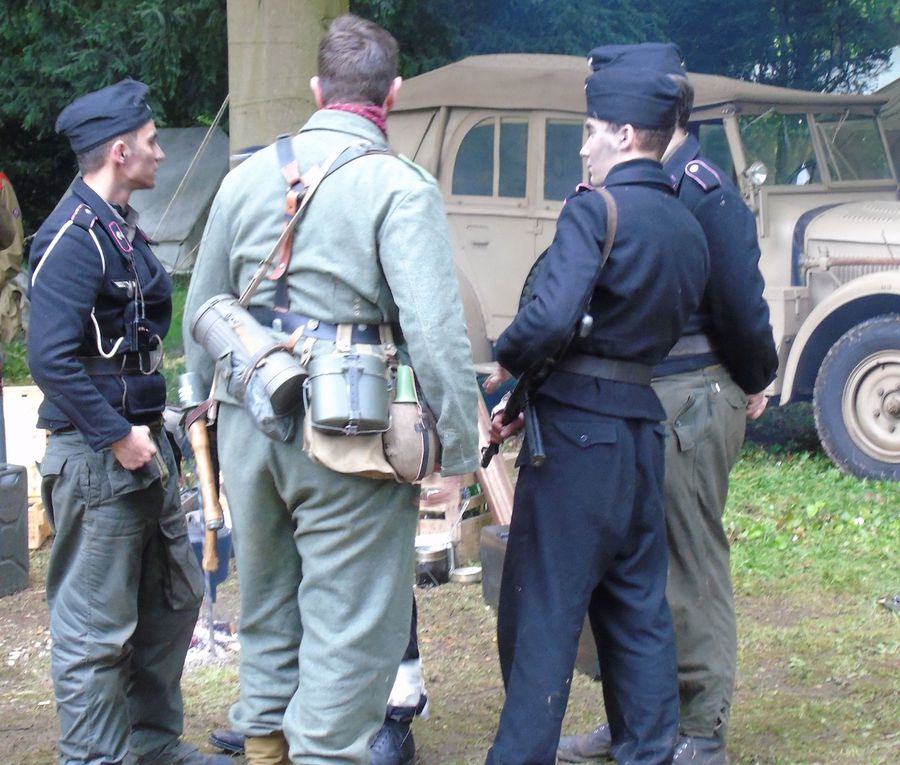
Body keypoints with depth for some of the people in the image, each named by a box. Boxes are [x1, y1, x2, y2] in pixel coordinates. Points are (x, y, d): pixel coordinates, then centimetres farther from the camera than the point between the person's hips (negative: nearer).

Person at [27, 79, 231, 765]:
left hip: (143, 445, 10)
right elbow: (51, 358, -24)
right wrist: (117, 436, -21)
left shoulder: (123, 228, 13)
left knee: (175, 599, 20)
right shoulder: (74, 237, -17)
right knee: (96, 629, -1)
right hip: (97, 457, -10)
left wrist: (152, 429, 14)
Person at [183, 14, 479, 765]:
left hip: (250, 423, 6)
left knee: (267, 604, 21)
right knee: (350, 623, 3)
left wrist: (211, 404, 25)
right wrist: (458, 449, -12)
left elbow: (201, 316, 14)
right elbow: (435, 331, -18)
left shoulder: (248, 176, 7)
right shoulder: (400, 187, -11)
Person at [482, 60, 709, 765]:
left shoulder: (594, 210, -12)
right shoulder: (689, 230, 12)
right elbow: (668, 332, 14)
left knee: (542, 609, -1)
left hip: (577, 429, -7)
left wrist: (506, 365, -5)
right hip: (645, 425, 8)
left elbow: (552, 316, -26)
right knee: (638, 606, 15)